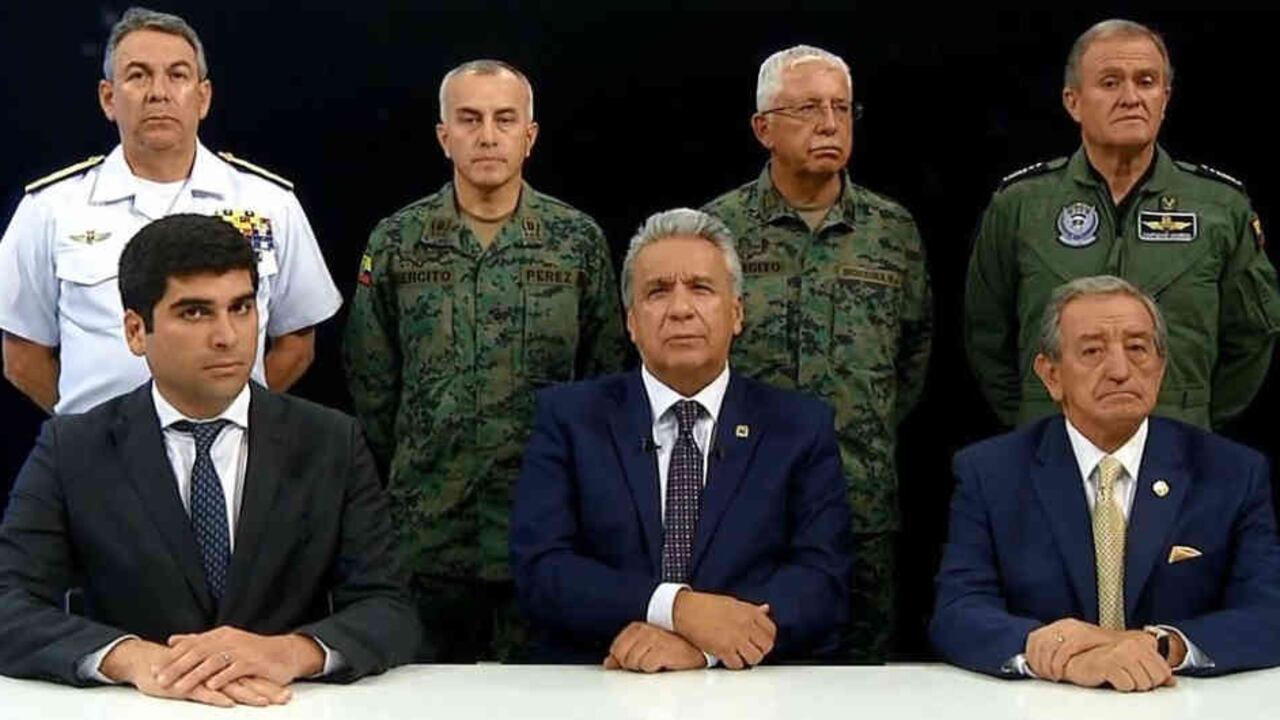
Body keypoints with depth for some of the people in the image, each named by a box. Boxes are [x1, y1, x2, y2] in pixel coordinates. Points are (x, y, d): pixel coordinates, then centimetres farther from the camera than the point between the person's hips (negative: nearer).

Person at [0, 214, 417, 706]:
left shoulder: (331, 444, 5)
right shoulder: (71, 451, 3)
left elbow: (390, 614, -2)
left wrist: (290, 652, -23)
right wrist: (134, 659, -25)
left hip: (291, 707, 1)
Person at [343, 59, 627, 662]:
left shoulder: (579, 241, 3)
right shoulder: (395, 243, 3)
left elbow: (607, 376, 7)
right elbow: (370, 379, 8)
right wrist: (402, 473, 7)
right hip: (427, 523, 0)